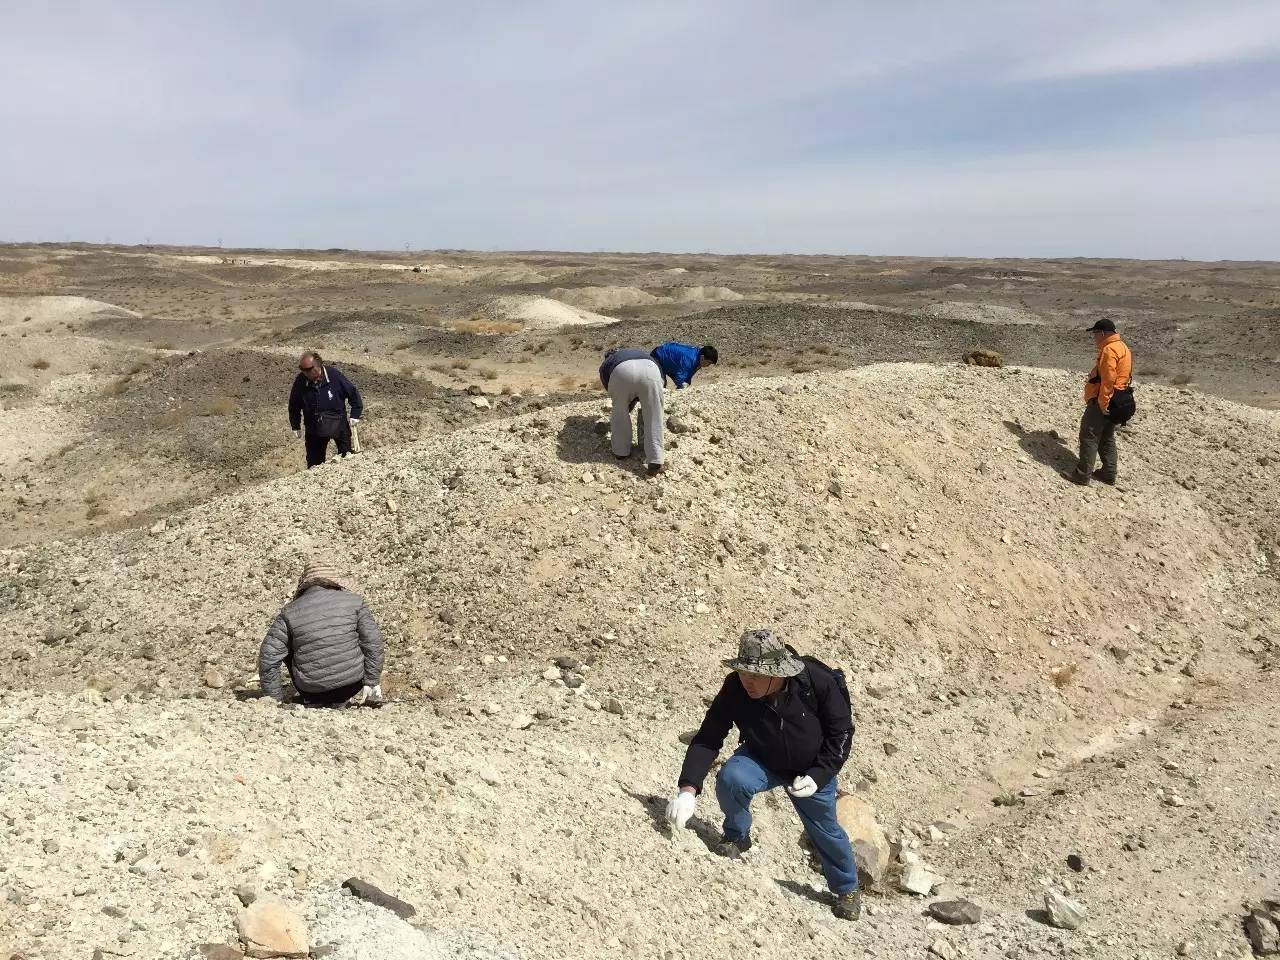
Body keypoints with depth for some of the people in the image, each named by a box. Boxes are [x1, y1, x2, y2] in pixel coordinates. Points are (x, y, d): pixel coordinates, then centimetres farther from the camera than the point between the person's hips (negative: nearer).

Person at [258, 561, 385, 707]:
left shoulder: (289, 612, -2)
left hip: (312, 691, 0)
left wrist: (275, 697, 8)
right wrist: (372, 683, 3)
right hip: (353, 683, 0)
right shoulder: (353, 600, -2)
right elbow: (373, 641, -4)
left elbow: (268, 657, -3)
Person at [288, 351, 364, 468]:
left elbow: (353, 393, -5)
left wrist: (355, 415, -8)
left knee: (347, 456, 8)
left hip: (339, 423, -1)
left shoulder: (334, 375, -17)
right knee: (314, 462, 6)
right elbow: (294, 405, 4)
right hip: (314, 427, 2)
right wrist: (296, 426, 6)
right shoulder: (300, 381, -12)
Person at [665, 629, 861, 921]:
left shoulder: (819, 682, -32)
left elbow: (841, 733, -17)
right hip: (762, 759, 0)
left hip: (813, 769, 0)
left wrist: (817, 776, -25)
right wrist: (688, 789, -40)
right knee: (730, 779, -29)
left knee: (825, 829, 10)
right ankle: (737, 836, 2)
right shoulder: (734, 691, -30)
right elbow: (707, 739, -27)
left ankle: (847, 889, 41)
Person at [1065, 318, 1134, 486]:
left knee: (1089, 436, -5)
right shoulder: (1121, 347, 16)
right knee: (1106, 437, 17)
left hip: (1104, 401, -10)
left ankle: (1083, 475, -3)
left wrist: (1102, 403, -24)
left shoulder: (1109, 350, -18)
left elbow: (1108, 379, -25)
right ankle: (1109, 474, 23)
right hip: (1118, 401, 10)